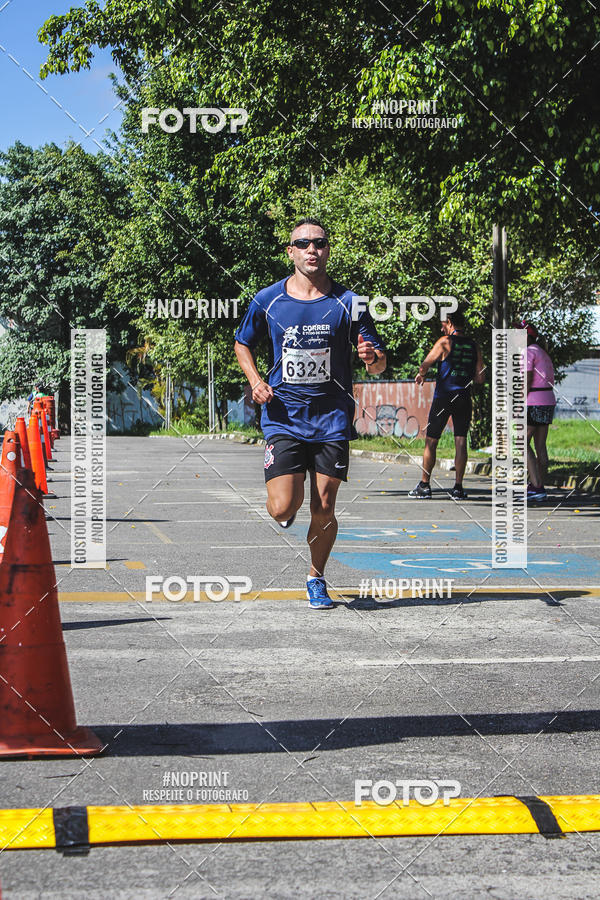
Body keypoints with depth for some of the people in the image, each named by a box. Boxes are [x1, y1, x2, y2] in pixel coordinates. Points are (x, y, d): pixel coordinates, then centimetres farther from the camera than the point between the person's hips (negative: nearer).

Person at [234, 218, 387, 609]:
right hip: (283, 416, 0)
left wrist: (372, 357, -23)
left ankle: (317, 578, 26)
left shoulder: (348, 303, -2)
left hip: (332, 419, 0)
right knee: (283, 509, -12)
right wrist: (256, 380, -1)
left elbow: (379, 364, 1)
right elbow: (243, 344, 17)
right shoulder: (268, 300, 0)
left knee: (323, 510, 2)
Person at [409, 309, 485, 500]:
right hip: (464, 398, 4)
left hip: (443, 397, -3)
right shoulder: (474, 346, 7)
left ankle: (424, 486, 7)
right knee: (460, 442, 3)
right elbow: (480, 378, 8)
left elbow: (424, 366, -5)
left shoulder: (445, 342, -6)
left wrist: (420, 375, 16)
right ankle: (458, 488, -1)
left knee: (431, 441, 5)